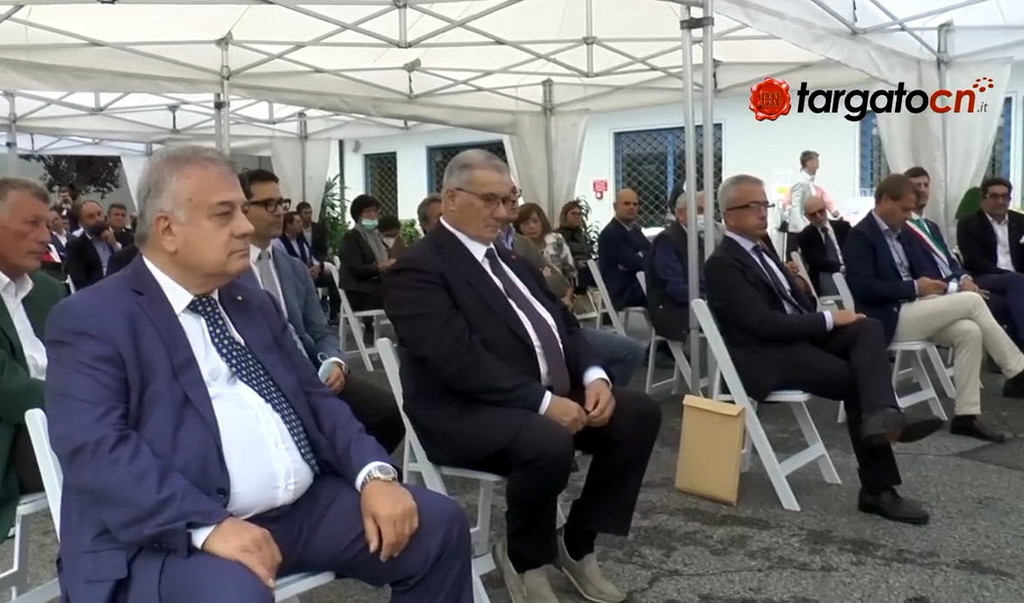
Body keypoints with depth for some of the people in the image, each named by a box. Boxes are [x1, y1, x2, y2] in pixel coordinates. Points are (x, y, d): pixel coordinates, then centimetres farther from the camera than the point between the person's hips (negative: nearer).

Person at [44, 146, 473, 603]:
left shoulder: (255, 304, 16)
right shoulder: (91, 320, -4)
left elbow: (314, 398, 14)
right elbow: (96, 450, -16)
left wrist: (374, 473, -4)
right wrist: (208, 525, -28)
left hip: (306, 506, 6)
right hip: (178, 534, -6)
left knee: (439, 523, -3)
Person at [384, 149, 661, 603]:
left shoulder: (510, 260, 16)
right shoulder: (419, 269, -12)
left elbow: (562, 325, 14)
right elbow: (460, 362, -23)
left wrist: (593, 376, -5)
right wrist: (543, 402, -24)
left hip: (549, 394, 9)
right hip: (467, 411, -9)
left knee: (639, 413, -4)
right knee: (549, 444, -35)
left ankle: (577, 543, 9)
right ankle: (524, 557, -3)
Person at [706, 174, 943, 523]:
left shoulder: (761, 249, 19)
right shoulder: (721, 264, -11)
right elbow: (764, 323, -21)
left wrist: (825, 321, -1)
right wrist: (829, 320, -15)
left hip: (799, 337, 8)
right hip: (769, 356, -8)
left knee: (867, 328, -18)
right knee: (857, 381, -19)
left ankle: (882, 417, -36)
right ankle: (877, 489, -16)